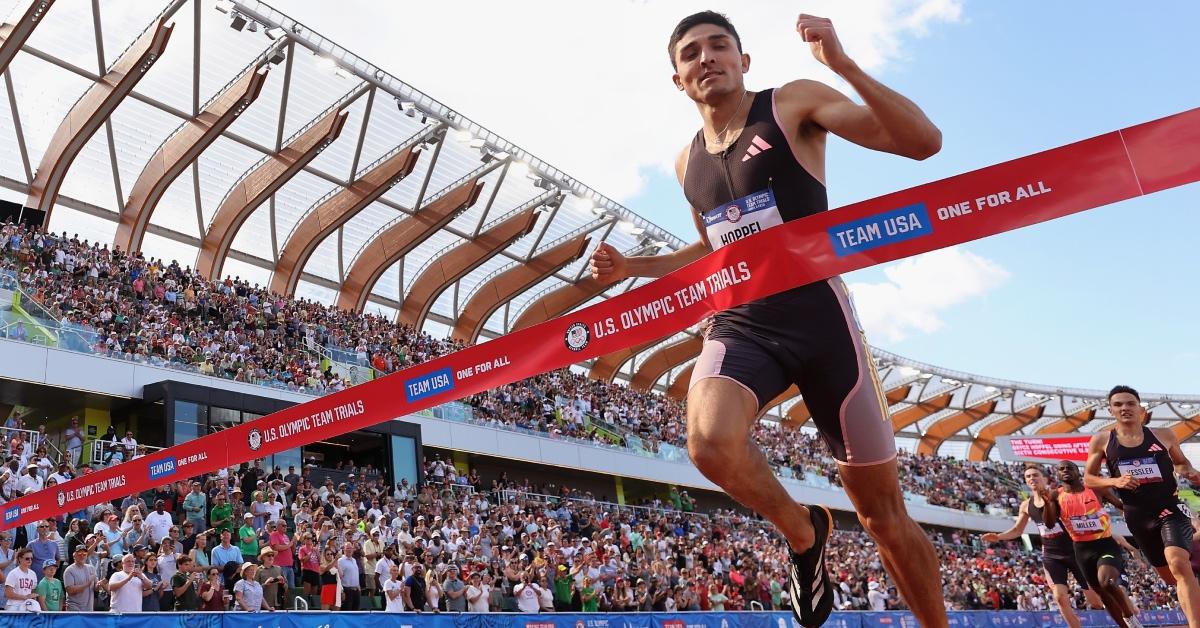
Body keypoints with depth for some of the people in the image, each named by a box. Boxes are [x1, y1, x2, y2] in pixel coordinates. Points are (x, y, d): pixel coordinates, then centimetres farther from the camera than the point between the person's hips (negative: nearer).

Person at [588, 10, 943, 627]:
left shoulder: (793, 103, -1)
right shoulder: (687, 163, 15)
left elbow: (923, 141, -11)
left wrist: (843, 64, -22)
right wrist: (632, 266, 18)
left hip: (817, 315, -3)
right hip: (738, 322, 4)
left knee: (882, 511, 4)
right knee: (712, 443, -29)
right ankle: (803, 531, 1)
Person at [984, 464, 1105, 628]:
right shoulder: (1026, 506, 3)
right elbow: (1017, 530, 15)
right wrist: (998, 537, -1)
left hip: (1073, 552, -4)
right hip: (1051, 556, 4)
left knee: (1095, 599, 4)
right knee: (1060, 597, -11)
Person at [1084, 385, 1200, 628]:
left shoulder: (1164, 435, 0)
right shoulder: (1101, 441, -1)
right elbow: (1088, 479, 4)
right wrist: (1115, 481, -15)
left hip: (1170, 509, -2)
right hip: (1138, 516, 2)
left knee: (1178, 564, -25)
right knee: (1170, 576, 15)